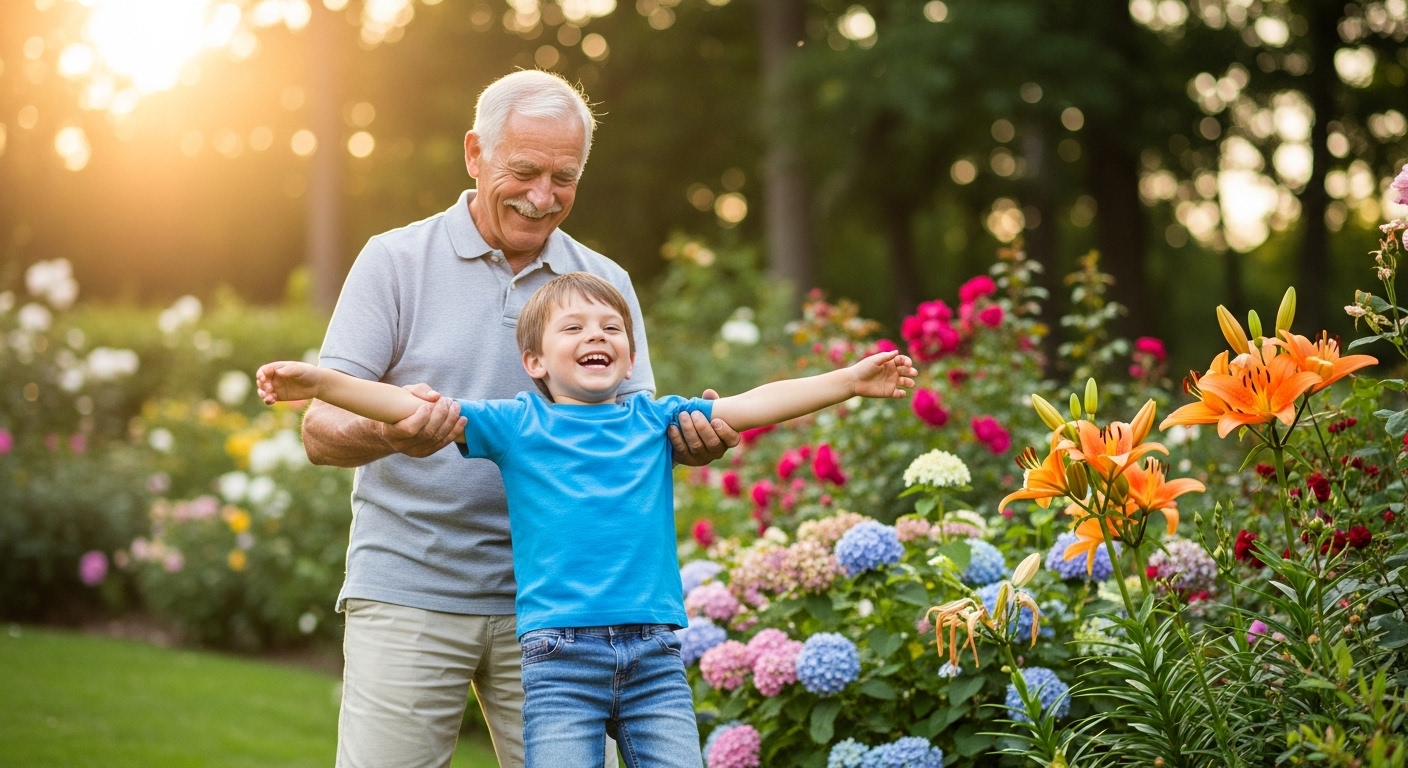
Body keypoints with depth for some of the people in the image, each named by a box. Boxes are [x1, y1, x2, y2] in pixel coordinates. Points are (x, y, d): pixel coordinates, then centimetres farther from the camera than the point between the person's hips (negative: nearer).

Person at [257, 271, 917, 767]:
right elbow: (417, 408, -3)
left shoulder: (654, 418, 12)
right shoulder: (515, 424, 5)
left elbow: (753, 404, 7)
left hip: (655, 656, 2)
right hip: (560, 656, -2)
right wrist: (320, 382, -14)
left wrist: (850, 380, -2)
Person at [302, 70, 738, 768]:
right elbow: (321, 431, -4)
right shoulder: (394, 261, 1)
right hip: (408, 596, -2)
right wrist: (386, 433, -28)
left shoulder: (605, 284, 11)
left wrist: (690, 438, -16)